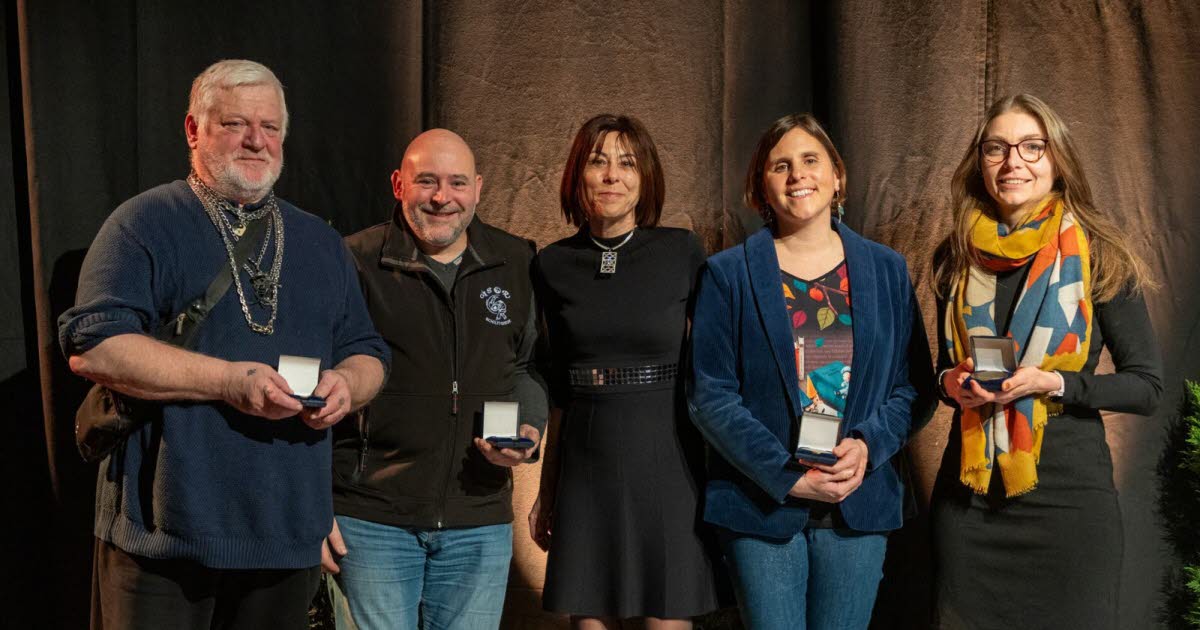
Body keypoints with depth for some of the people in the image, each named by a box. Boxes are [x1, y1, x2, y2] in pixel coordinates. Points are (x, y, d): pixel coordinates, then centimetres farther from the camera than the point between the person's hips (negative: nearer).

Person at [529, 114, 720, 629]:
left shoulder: (682, 252, -2)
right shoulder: (553, 266, 6)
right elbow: (558, 388, 13)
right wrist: (546, 491, 14)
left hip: (667, 462, -2)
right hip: (586, 464, 2)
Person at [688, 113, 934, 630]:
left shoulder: (886, 270, 8)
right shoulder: (729, 274, 0)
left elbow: (913, 384, 7)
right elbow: (710, 395, -5)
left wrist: (869, 444, -12)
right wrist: (787, 477, -13)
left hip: (859, 502, 2)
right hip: (761, 505, -2)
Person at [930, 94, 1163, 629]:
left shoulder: (1097, 255, -6)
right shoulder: (957, 258, 5)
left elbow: (1146, 386, -4)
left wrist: (1054, 383, -19)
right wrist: (950, 382, -5)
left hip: (1068, 495, -3)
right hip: (969, 495, 3)